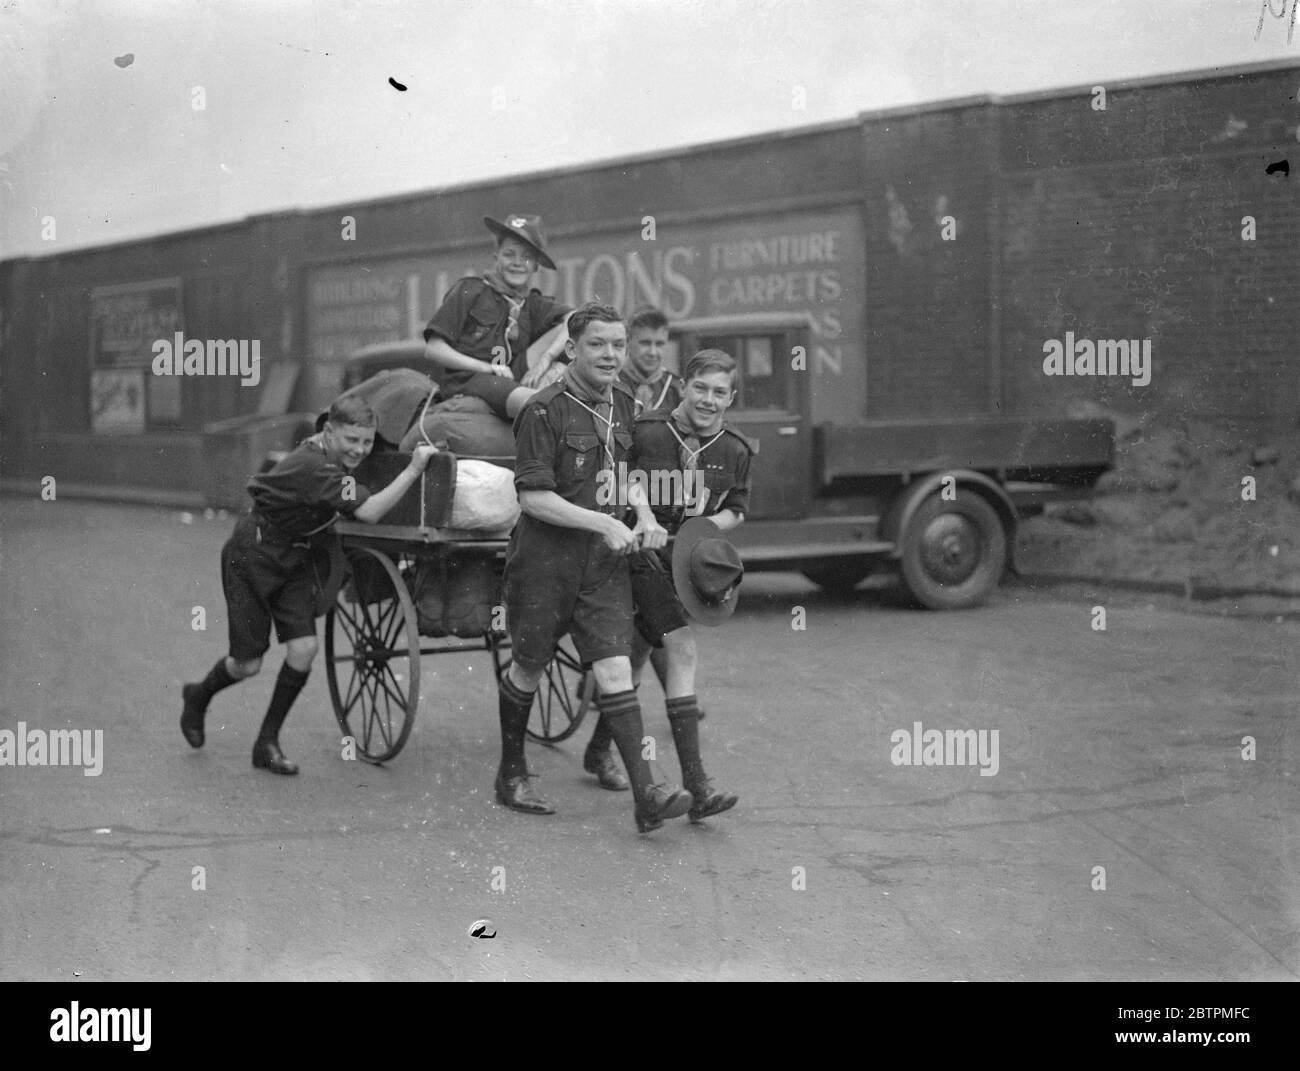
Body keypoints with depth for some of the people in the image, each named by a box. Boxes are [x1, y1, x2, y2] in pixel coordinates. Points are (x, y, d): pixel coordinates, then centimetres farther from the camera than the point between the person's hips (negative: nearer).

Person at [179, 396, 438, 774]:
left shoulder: (331, 457, -4)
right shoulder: (314, 467, -31)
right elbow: (368, 512, -37)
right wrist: (414, 470, -38)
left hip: (294, 559, 8)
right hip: (251, 557, -7)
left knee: (303, 650, -7)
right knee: (247, 663, 2)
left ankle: (267, 743, 7)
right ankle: (197, 697, 36)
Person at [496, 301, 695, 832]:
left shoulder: (622, 404, 8)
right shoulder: (544, 410, -14)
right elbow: (534, 497, -17)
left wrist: (644, 515, 6)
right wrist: (605, 524, -20)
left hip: (604, 560, 5)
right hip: (544, 557, -5)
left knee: (614, 670, -5)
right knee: (528, 669, 11)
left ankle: (647, 792, -12)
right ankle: (511, 773, 31)